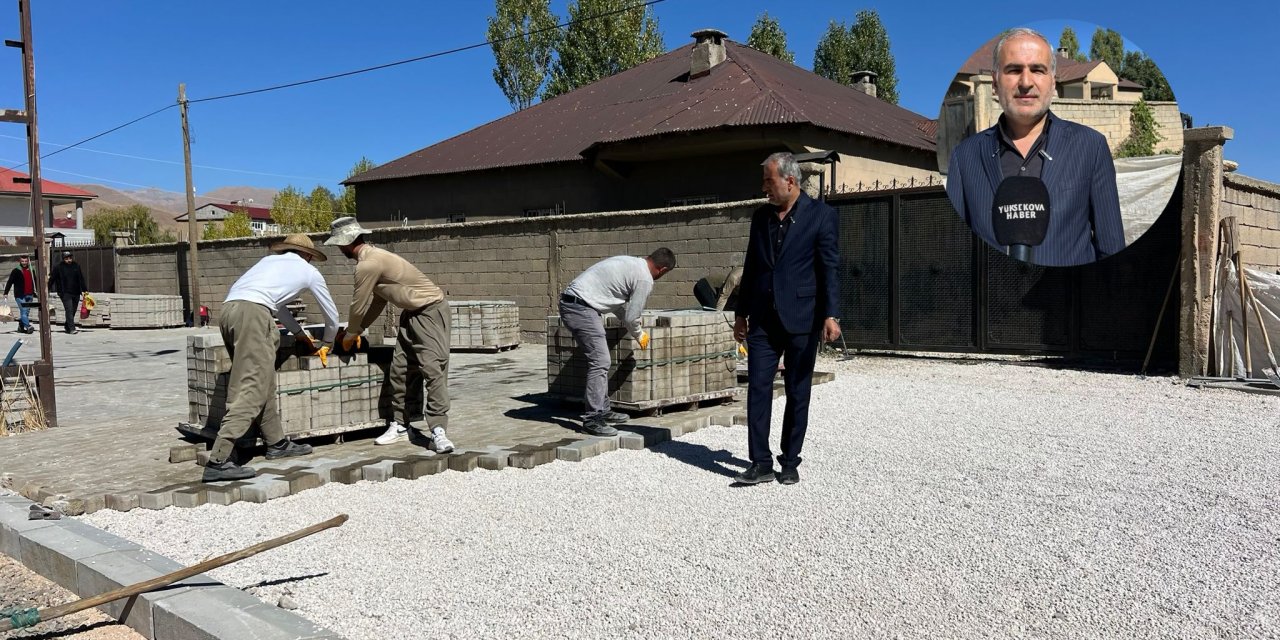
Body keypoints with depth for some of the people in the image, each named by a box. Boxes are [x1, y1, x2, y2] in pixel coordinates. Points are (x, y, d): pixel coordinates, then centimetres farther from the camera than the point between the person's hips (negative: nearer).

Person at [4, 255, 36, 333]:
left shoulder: (31, 271, 15)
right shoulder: (16, 271, -1)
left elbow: (34, 283, 24)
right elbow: (10, 282, -4)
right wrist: (6, 292, -11)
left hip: (29, 295, 6)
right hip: (20, 295, -6)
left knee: (26, 312, 9)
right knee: (23, 311, -13)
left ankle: (21, 326, 20)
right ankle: (28, 327, -20)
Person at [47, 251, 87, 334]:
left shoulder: (76, 266, 8)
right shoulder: (59, 268, -2)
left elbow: (81, 279, 11)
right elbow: (51, 279, 1)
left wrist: (84, 290, 7)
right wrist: (47, 290, -2)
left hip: (76, 293, 4)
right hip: (65, 293, -4)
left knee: (73, 311, 10)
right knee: (69, 310, -13)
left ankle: (67, 326, 27)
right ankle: (71, 328, -15)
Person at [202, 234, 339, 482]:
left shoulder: (270, 259, 34)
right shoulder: (309, 271, 20)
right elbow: (331, 315, 32)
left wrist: (301, 334, 57)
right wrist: (326, 344, 51)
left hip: (228, 310, 7)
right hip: (252, 313, -7)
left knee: (264, 384, 16)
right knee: (250, 391, -10)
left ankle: (277, 443, 26)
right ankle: (218, 461, -18)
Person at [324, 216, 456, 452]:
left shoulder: (368, 265, -21)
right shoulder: (373, 256, 10)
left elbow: (358, 304, -11)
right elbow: (377, 301, 18)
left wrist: (350, 334, 6)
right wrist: (358, 330, 17)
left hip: (431, 311, -10)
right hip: (411, 313, 10)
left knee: (433, 369, -16)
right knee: (398, 369, 8)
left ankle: (438, 431, -20)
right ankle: (399, 425, 17)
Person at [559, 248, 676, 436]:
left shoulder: (629, 262, 20)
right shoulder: (645, 280, -8)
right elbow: (631, 317, -4)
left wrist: (635, 330, 32)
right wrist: (639, 335, 16)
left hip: (570, 302, 10)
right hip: (581, 308, -10)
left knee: (600, 362, 16)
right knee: (599, 362, -11)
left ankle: (602, 410, 23)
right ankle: (592, 419, -11)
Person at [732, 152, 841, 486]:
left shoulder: (821, 215, -2)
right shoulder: (760, 217, 12)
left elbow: (829, 268, -7)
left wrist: (830, 315, -16)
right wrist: (740, 313, 15)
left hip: (801, 319, -4)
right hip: (763, 319, 4)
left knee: (798, 393, 5)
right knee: (757, 389, -2)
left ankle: (790, 463, 16)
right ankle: (761, 463, 4)